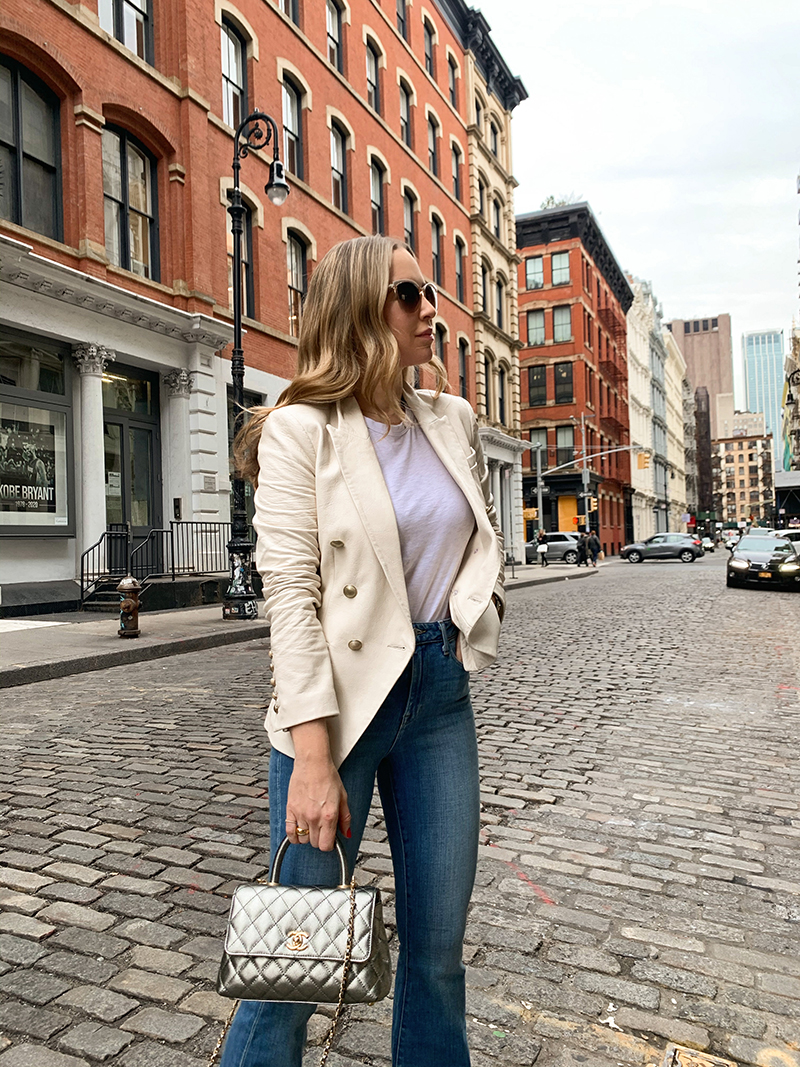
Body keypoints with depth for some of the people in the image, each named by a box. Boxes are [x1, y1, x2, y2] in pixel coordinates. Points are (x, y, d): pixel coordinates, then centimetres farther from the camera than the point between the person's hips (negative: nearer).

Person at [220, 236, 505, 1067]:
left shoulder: (453, 420, 9)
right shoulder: (299, 430, -7)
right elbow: (290, 594, -14)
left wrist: (469, 637, 11)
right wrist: (313, 758, -18)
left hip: (442, 690, 5)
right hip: (340, 695, -5)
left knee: (438, 943, 15)